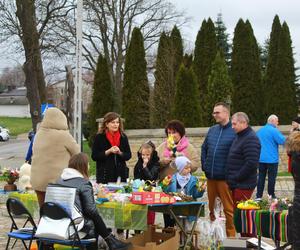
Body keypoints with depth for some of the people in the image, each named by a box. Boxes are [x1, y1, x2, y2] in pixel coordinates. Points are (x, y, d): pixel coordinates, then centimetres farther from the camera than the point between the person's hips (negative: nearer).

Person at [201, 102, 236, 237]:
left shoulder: (234, 131, -11)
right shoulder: (212, 130, 10)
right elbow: (204, 148, 19)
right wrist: (204, 165, 10)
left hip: (225, 178, -6)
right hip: (210, 176, 7)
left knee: (229, 209, 3)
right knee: (211, 207, 17)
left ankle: (231, 236, 12)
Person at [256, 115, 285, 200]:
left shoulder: (260, 130, 11)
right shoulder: (274, 130, -13)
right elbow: (282, 141, -15)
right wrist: (281, 135, 2)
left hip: (261, 159, 6)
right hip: (272, 159, -6)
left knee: (261, 177, 8)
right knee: (272, 177, 3)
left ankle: (259, 196, 7)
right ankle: (271, 196, 8)